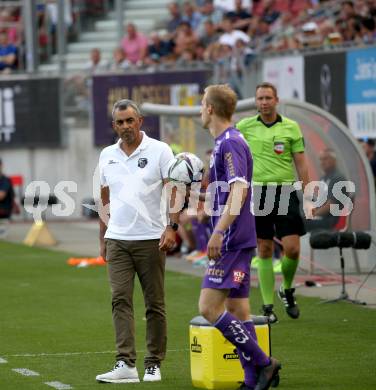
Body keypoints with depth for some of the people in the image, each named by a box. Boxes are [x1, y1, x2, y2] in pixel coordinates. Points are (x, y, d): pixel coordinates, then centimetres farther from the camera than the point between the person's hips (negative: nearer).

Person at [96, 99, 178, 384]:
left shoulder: (159, 151, -1)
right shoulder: (107, 155, 12)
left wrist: (172, 226, -17)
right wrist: (102, 238, 17)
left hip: (151, 239, -3)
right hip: (117, 240, 3)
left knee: (155, 304, 2)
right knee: (121, 300, -8)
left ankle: (154, 365, 8)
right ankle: (126, 364, -12)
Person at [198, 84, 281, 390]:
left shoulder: (230, 143, -13)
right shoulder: (227, 142, 17)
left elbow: (239, 190, -24)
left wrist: (219, 232, -28)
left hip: (232, 240, -10)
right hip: (236, 241, 10)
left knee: (209, 307, -13)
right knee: (237, 311, 8)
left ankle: (262, 363, -11)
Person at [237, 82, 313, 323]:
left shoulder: (291, 127, 4)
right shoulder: (245, 127, 3)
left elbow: (301, 163, 6)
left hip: (285, 192, 0)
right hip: (257, 192, 0)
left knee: (292, 249, -7)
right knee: (264, 250, 2)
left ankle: (287, 290, 21)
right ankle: (268, 305, 8)